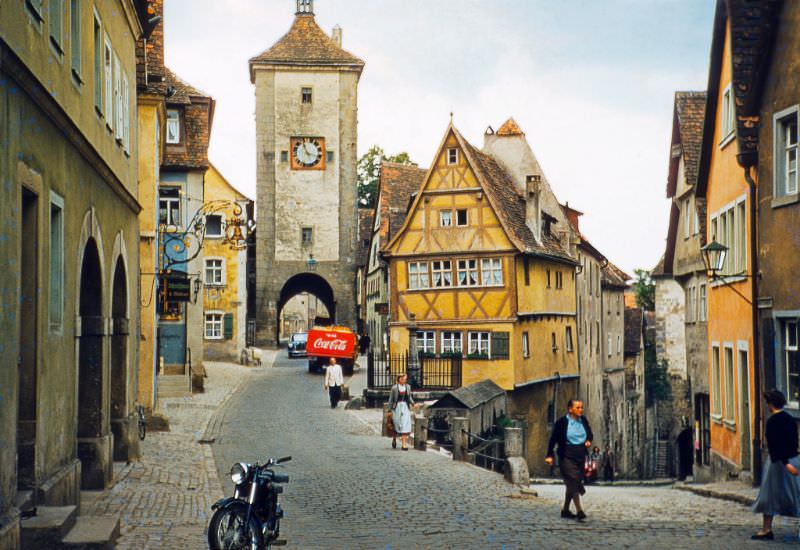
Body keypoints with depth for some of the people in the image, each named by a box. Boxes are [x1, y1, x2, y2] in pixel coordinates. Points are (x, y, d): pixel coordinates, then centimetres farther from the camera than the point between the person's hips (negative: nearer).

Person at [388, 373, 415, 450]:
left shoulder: (408, 387, 6)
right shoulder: (394, 388, -4)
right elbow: (391, 399, 2)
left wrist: (413, 403, -2)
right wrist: (390, 410, 0)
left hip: (405, 407, 2)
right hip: (397, 407, -2)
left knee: (405, 425, -7)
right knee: (397, 425, 3)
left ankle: (404, 444, -6)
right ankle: (394, 439, 32)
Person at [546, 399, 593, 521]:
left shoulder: (583, 420, 6)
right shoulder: (562, 422, -9)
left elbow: (590, 433, 19)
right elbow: (553, 439, -7)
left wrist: (589, 441, -3)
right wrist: (549, 455, -11)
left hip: (580, 456, 6)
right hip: (567, 457, -6)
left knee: (571, 484, 13)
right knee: (573, 483, -12)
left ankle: (565, 510, 25)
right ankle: (579, 511, -15)